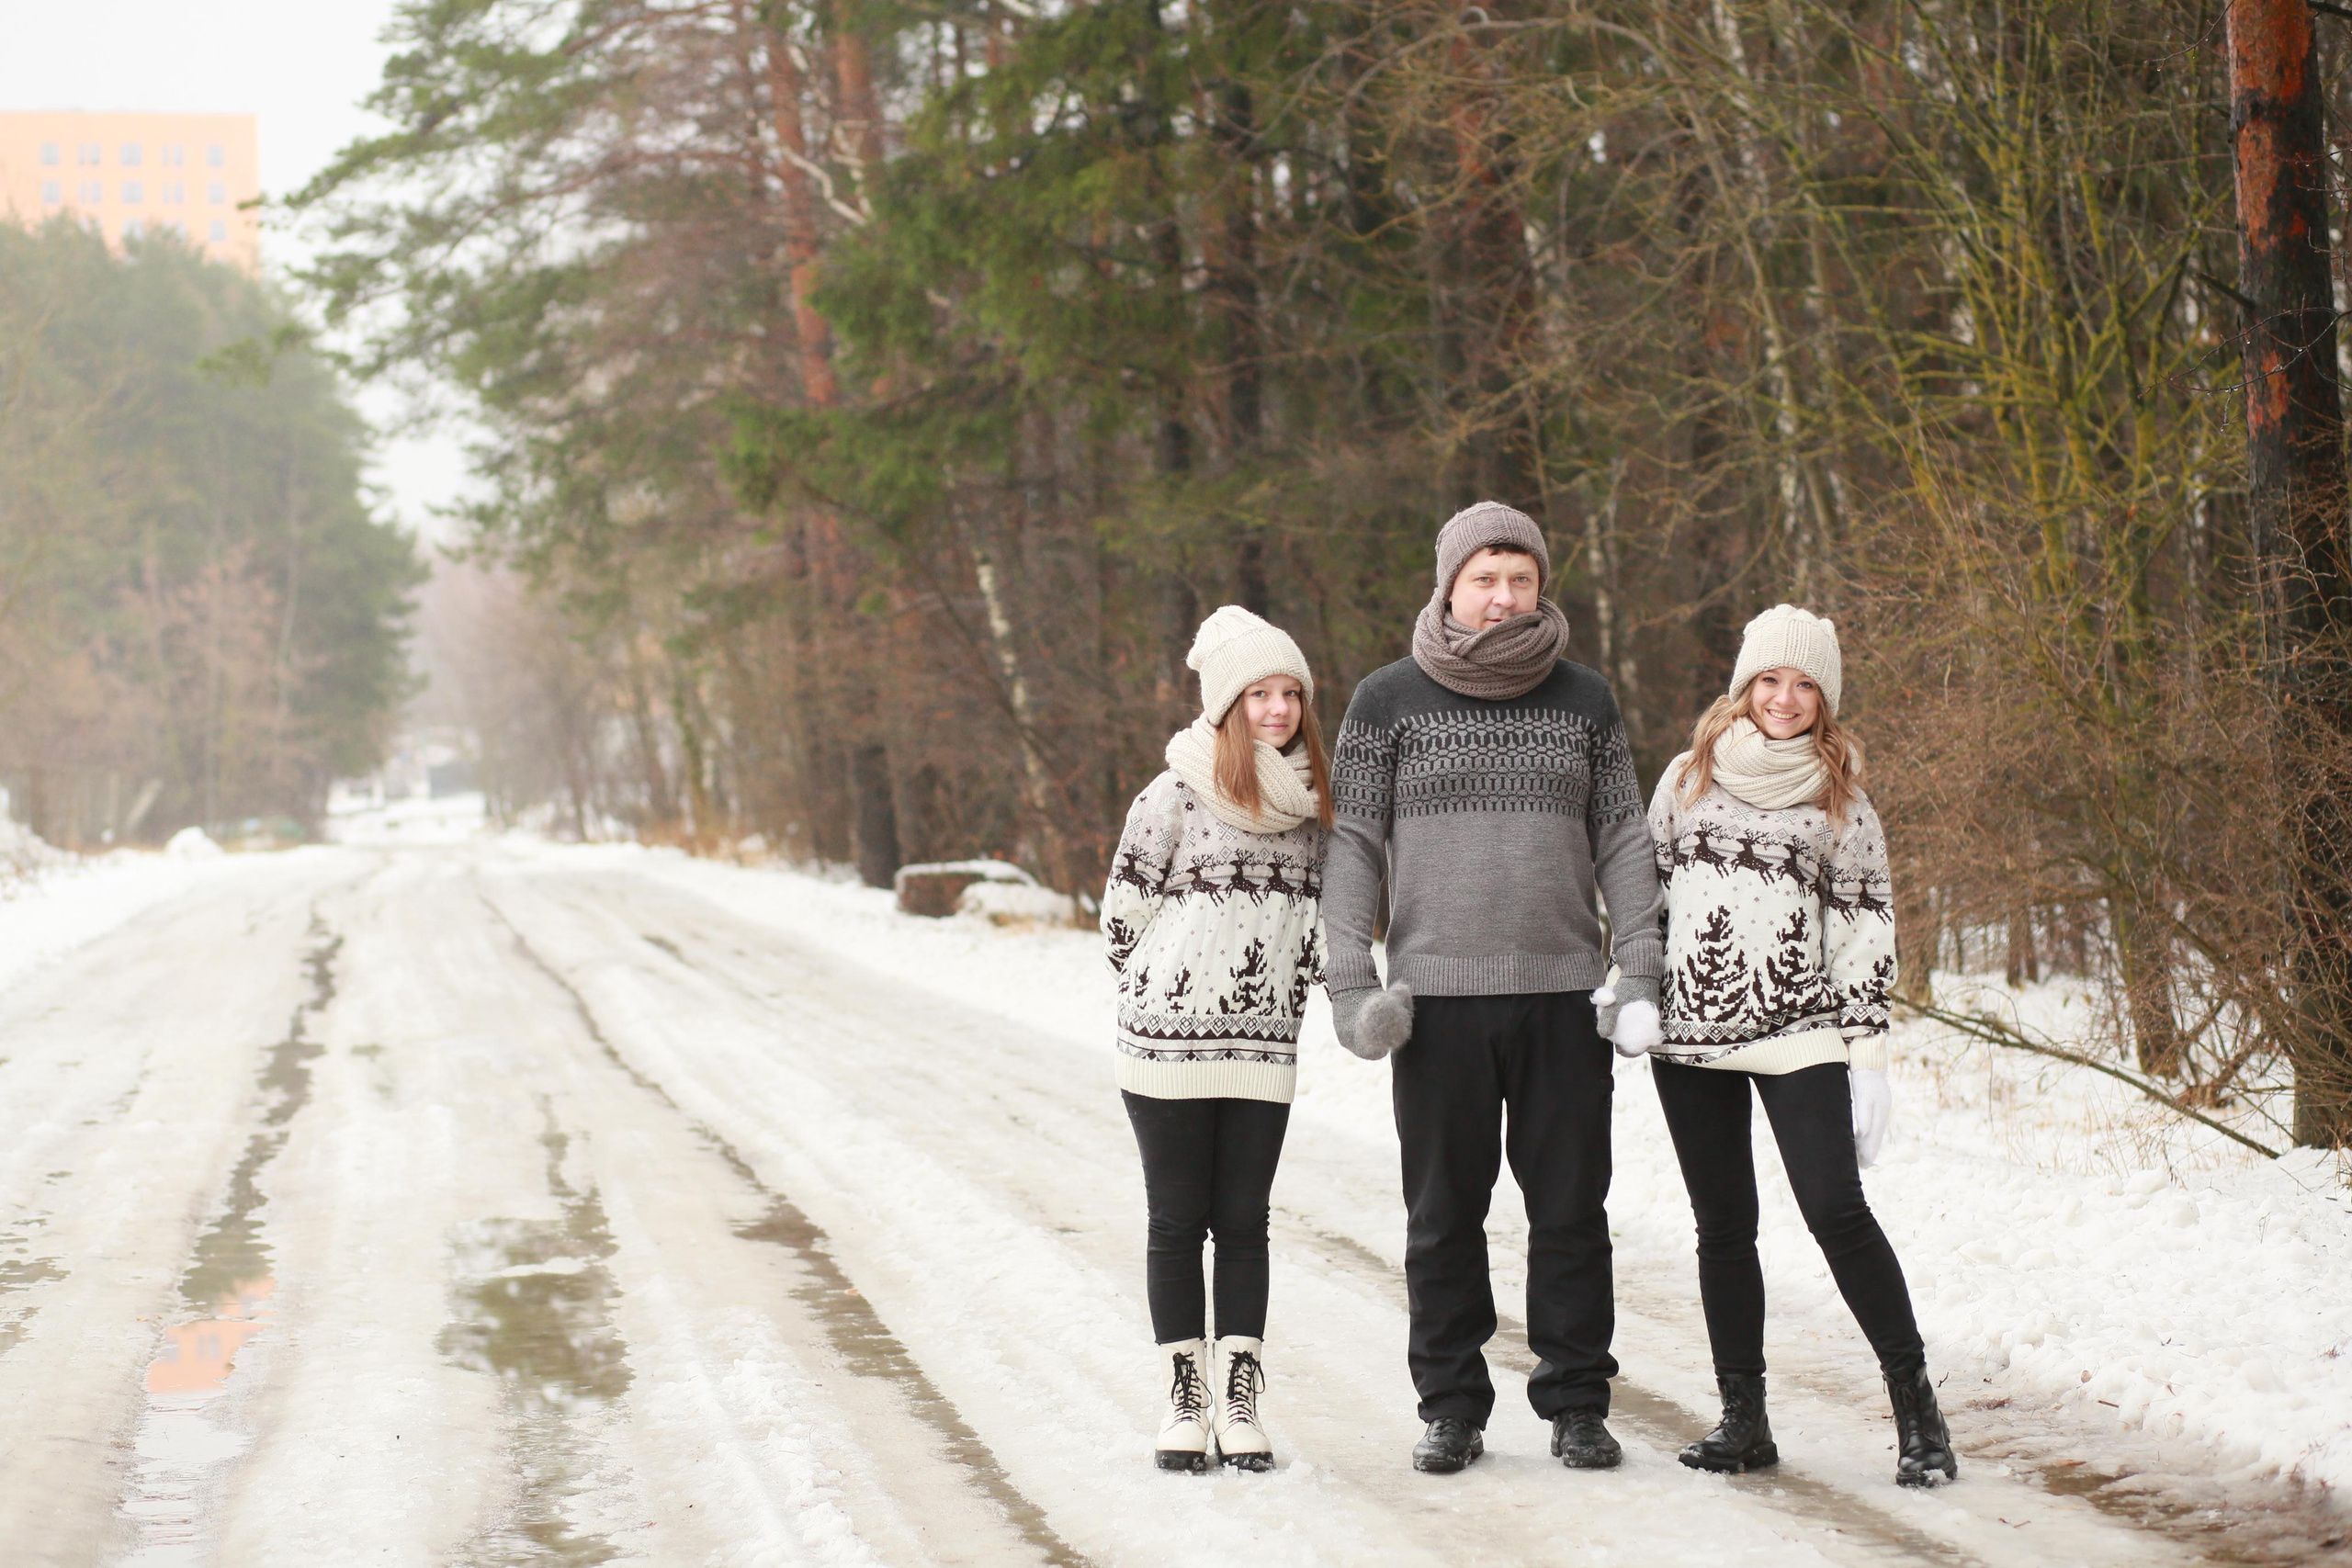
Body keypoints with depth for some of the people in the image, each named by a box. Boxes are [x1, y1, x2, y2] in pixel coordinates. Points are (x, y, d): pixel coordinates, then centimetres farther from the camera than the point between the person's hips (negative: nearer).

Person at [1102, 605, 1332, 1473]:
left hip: (1263, 1046, 4)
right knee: (1177, 1221, 4)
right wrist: (1169, 992, 3)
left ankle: (1240, 1403, 9)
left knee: (1243, 1223, 5)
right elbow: (1124, 912, -4)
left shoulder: (1311, 802, 7)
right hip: (1169, 1042, -4)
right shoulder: (1175, 794, -8)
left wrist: (1283, 997, 11)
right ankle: (1185, 1400, 11)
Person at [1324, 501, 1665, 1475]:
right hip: (1436, 994, -1)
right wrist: (1351, 980, -6)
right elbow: (1353, 843, 3)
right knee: (1444, 1212, 4)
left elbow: (1623, 840, 9)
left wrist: (1641, 974, 0)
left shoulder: (1584, 701, 9)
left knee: (1570, 1207, 4)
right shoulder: (1389, 702, 3)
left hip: (1564, 993, 1)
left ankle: (1575, 1404, 13)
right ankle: (1451, 1407, 13)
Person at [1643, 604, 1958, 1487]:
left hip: (1797, 1033, -2)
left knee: (1835, 1208, -13)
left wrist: (1867, 1056, -2)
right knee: (1723, 1223, 5)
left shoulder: (1839, 802, 5)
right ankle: (1743, 1419, 11)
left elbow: (1866, 928, 3)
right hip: (1690, 1033, 3)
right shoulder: (1689, 777, 10)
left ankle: (1915, 1405, -6)